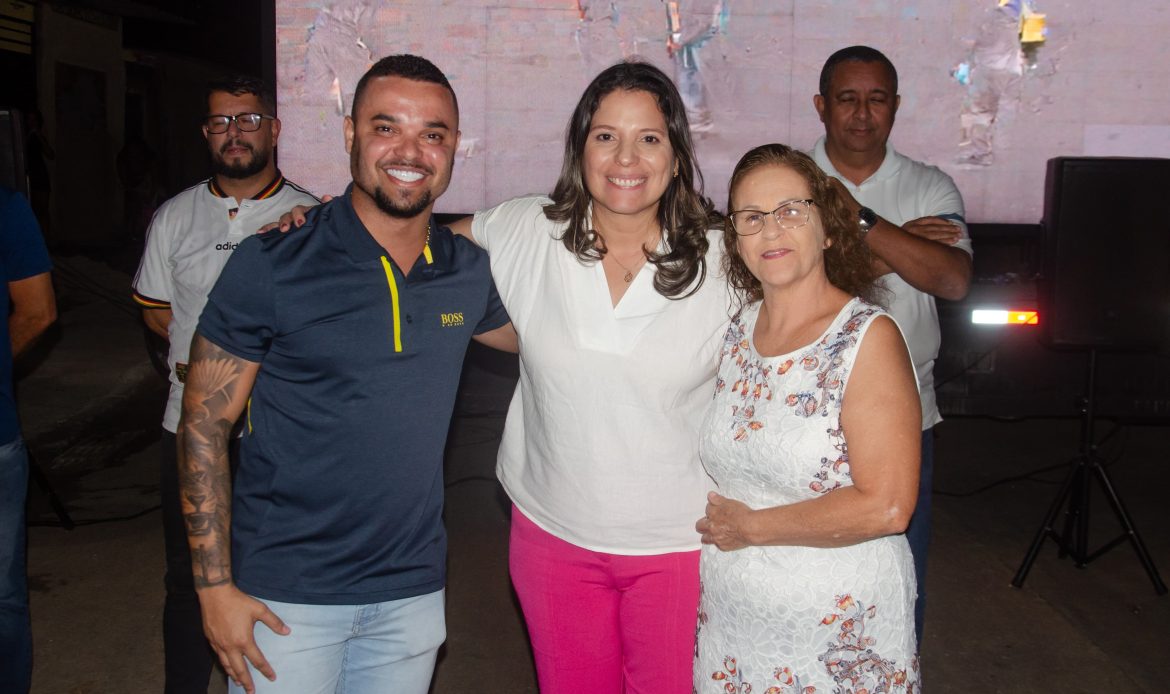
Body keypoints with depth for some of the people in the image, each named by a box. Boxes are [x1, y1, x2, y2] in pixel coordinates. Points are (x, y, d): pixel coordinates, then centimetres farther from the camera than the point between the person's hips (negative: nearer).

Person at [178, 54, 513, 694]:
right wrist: (215, 587, -10)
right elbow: (204, 425, -9)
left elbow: (527, 334, 20)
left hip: (413, 589, 4)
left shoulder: (469, 270, -1)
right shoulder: (271, 264, -12)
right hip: (284, 594, -3)